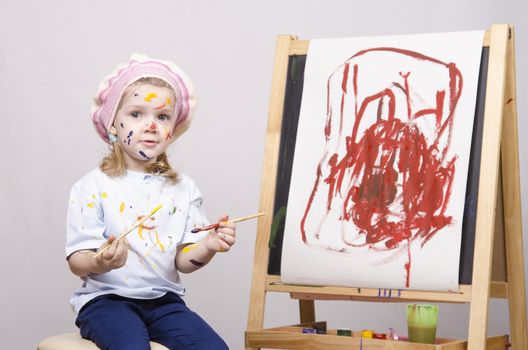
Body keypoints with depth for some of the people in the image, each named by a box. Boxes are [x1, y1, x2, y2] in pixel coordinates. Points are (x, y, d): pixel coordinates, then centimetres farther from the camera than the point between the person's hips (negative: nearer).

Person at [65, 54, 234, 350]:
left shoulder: (184, 189, 7)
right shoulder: (93, 187, -4)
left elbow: (182, 260, 4)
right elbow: (77, 262, -7)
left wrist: (208, 247, -17)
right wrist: (99, 263, -30)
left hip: (163, 299, 4)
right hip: (106, 299, -3)